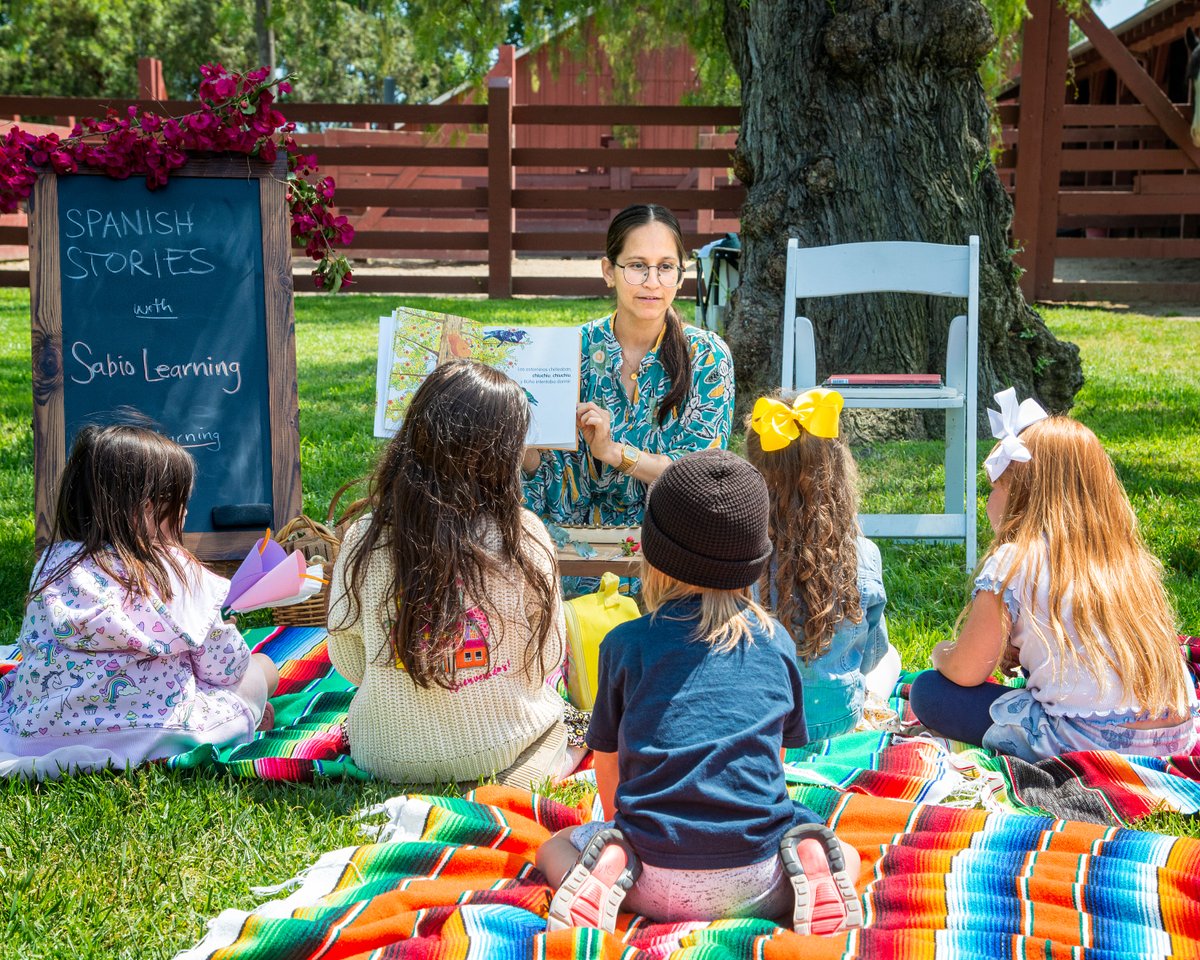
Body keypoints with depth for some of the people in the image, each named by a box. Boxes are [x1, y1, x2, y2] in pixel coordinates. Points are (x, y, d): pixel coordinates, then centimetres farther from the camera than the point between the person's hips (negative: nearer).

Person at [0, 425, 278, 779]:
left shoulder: (51, 564, 4)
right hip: (150, 732, -3)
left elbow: (32, 645, 17)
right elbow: (223, 667, 0)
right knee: (263, 668, 17)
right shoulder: (179, 572, -7)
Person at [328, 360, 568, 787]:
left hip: (385, 754, 3)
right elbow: (547, 658, -6)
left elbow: (347, 662, -3)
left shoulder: (365, 539, -15)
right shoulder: (525, 537, -18)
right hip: (506, 752, -3)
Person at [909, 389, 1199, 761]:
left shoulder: (1013, 564, -8)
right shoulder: (1126, 557, 10)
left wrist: (942, 652, 18)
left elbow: (965, 672, -3)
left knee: (927, 691, 3)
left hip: (1090, 743, -8)